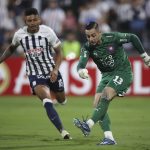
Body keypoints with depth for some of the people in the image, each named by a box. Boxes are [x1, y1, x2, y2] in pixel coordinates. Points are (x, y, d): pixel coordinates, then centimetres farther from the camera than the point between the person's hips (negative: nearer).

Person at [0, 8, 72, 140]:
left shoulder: (48, 32, -14)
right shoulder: (19, 34, -9)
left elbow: (58, 52, -4)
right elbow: (11, 48, 14)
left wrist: (56, 69, -17)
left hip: (51, 71, 1)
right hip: (35, 75, -1)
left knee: (62, 100, 20)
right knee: (47, 102, -24)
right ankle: (62, 131, -21)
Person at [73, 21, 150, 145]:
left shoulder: (113, 38, -18)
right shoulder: (87, 48, -8)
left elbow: (133, 38, -4)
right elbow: (81, 64, -22)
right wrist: (81, 71, -47)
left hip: (123, 72, -6)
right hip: (107, 75, 6)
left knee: (106, 95, -27)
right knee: (97, 102, -10)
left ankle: (89, 125, -34)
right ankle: (109, 138, -11)